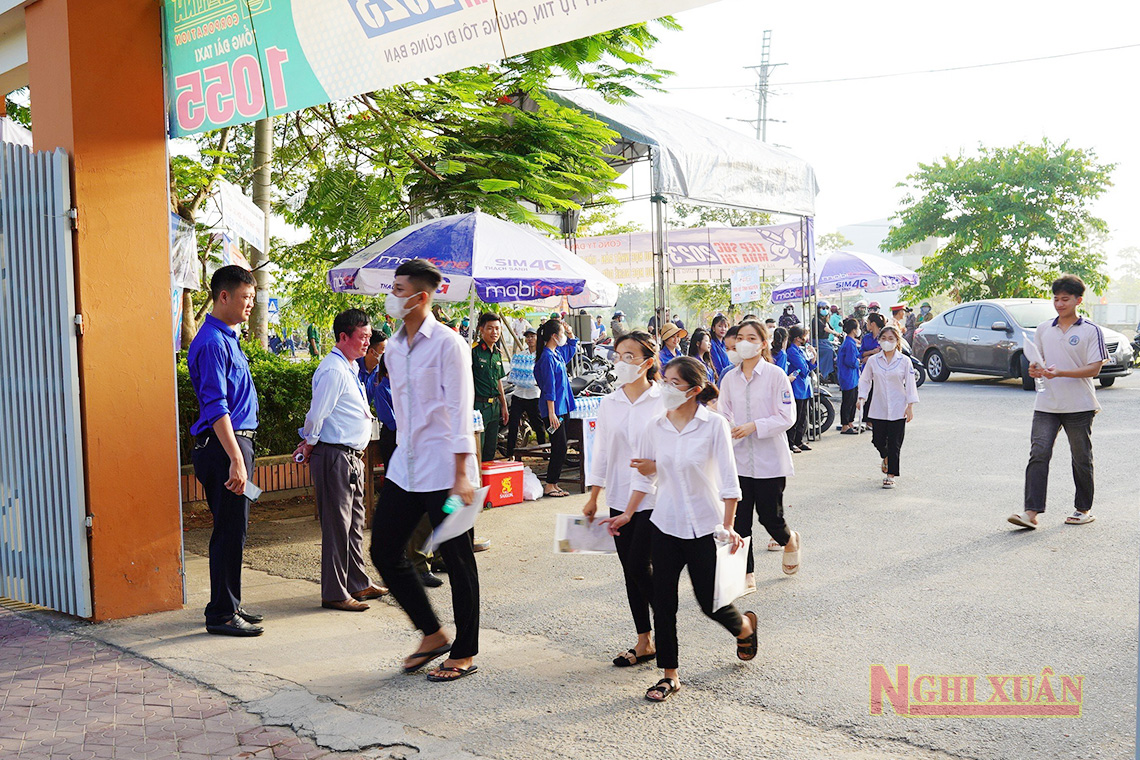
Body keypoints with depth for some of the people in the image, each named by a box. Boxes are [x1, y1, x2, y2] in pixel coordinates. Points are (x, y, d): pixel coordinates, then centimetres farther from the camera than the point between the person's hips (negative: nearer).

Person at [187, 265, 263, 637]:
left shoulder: (227, 337, 17)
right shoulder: (212, 342, -14)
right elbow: (216, 407, -21)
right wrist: (236, 459, -25)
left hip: (234, 442, 10)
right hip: (224, 445, -10)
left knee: (233, 530, 15)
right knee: (229, 532, -5)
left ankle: (229, 604, 24)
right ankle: (221, 614, 3)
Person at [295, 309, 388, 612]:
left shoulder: (351, 368, 16)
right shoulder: (333, 370, -17)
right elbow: (317, 414, -19)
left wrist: (310, 443, 15)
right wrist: (310, 444, -5)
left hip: (352, 456, 10)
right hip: (334, 457, -10)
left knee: (354, 522, 17)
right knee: (337, 526, -4)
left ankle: (358, 583, 28)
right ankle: (335, 593, 5)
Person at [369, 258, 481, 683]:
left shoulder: (447, 344, -11)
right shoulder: (393, 349, 12)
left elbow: (460, 412, -15)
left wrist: (460, 476, -19)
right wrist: (407, 452, 19)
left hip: (443, 468, -8)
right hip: (404, 467, 8)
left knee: (457, 560, 2)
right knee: (384, 551, 8)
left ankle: (464, 654, 15)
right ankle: (432, 634, 24)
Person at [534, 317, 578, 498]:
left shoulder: (558, 353, 11)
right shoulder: (547, 357, -16)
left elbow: (572, 347, 35)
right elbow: (549, 388, -19)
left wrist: (570, 334, 15)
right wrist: (551, 413, -21)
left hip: (562, 407, 10)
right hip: (553, 409, -10)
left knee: (559, 448, 12)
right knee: (559, 447, -6)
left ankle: (553, 484, 18)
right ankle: (549, 485, 2)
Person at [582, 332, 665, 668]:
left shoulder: (664, 401, -7)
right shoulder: (608, 404, 7)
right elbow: (601, 452, 13)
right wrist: (593, 498, 13)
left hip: (655, 498, -5)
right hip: (620, 498, 5)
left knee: (639, 565, -10)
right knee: (630, 571, 8)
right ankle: (644, 642, 20)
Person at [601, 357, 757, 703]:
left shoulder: (714, 424, -11)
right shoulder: (656, 427, 1)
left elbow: (728, 480, -10)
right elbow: (645, 476, 12)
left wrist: (728, 526, -13)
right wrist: (627, 514, 13)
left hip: (704, 527, -3)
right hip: (665, 525, 4)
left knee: (710, 602, 7)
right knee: (663, 602, 3)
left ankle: (745, 625, 41)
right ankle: (669, 676, 17)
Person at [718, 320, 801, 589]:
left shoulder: (775, 375, -6)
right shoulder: (729, 378, 6)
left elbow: (787, 417, -10)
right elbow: (723, 415, 10)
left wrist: (754, 426, -21)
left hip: (769, 459, -3)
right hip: (738, 458, 4)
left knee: (770, 517, 3)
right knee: (740, 520, 3)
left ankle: (789, 541, 37)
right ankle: (747, 575, 15)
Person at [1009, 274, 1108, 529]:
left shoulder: (1091, 331, -3)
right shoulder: (1043, 329, 11)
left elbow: (1094, 368, -10)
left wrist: (1060, 372, -21)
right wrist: (1035, 370, -6)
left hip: (1079, 406, -3)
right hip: (1046, 404, 3)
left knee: (1081, 459, 9)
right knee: (1038, 454, -9)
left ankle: (1083, 509, 25)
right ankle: (1031, 512, -12)